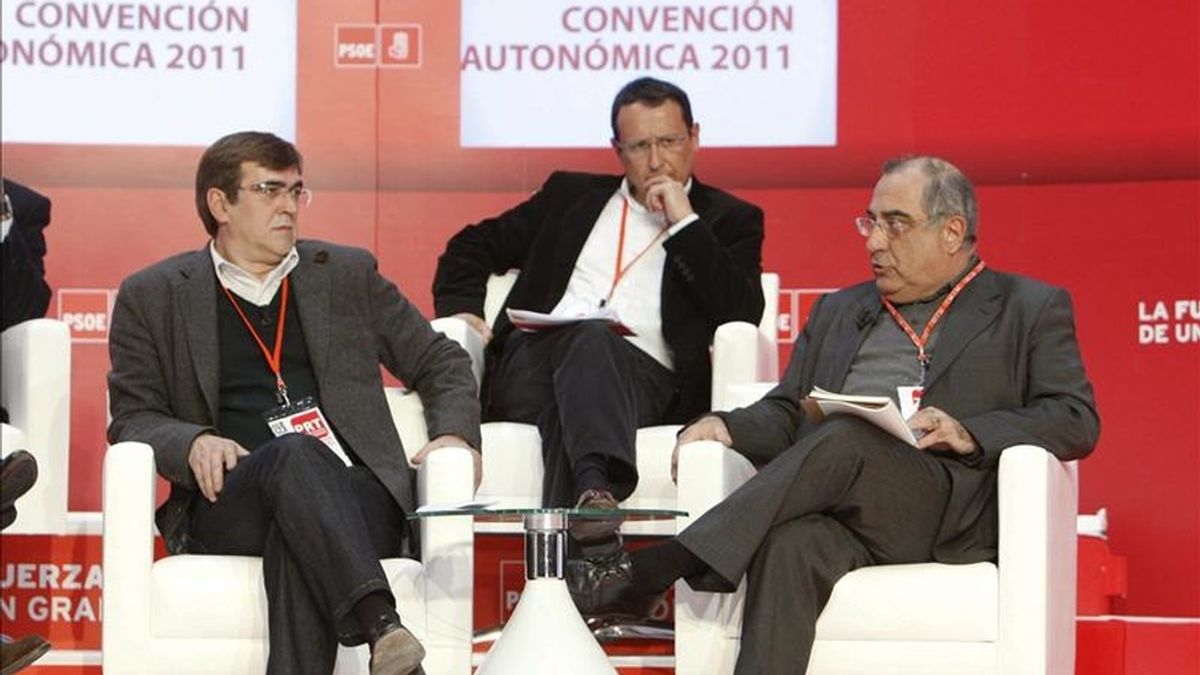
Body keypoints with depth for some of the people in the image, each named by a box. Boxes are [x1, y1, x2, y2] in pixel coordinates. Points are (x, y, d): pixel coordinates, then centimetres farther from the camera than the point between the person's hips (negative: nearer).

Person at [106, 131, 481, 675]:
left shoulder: (348, 274, 23)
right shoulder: (151, 297, 17)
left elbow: (442, 364, 26)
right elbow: (133, 419, 13)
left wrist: (453, 435, 5)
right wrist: (194, 442, -9)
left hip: (354, 498, 1)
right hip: (227, 506, -1)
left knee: (298, 542, -37)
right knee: (294, 454, -37)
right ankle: (383, 629, -56)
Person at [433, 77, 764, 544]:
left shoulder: (729, 220, 20)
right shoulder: (571, 195, 29)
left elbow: (744, 315, 3)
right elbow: (472, 246, 33)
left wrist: (684, 223, 0)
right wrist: (460, 308, 11)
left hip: (642, 376, -2)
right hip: (533, 361, 2)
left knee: (593, 342, -38)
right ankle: (596, 487, -64)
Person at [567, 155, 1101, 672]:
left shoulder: (1030, 310, 17)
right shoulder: (838, 312, 31)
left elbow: (1078, 421, 5)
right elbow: (786, 415, 26)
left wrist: (969, 433, -11)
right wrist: (726, 426, 2)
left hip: (948, 510, -3)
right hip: (836, 514, 4)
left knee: (846, 438, -35)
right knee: (790, 545, -35)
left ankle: (656, 569, -39)